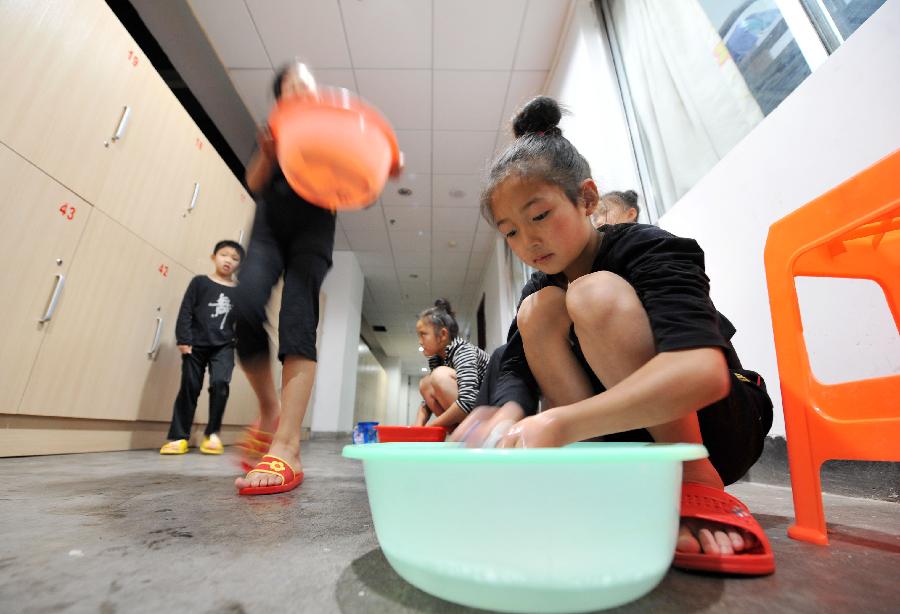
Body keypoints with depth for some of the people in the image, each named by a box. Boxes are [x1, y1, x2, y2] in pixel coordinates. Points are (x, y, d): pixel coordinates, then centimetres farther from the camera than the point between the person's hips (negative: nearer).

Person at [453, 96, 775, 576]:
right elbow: (515, 372, -6)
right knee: (539, 310, -16)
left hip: (722, 423, -4)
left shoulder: (650, 249, -19)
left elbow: (704, 370, -37)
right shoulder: (539, 289, 0)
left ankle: (700, 489, -19)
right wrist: (509, 411, -30)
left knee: (596, 294, -27)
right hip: (631, 438, 5)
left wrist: (560, 424, -47)